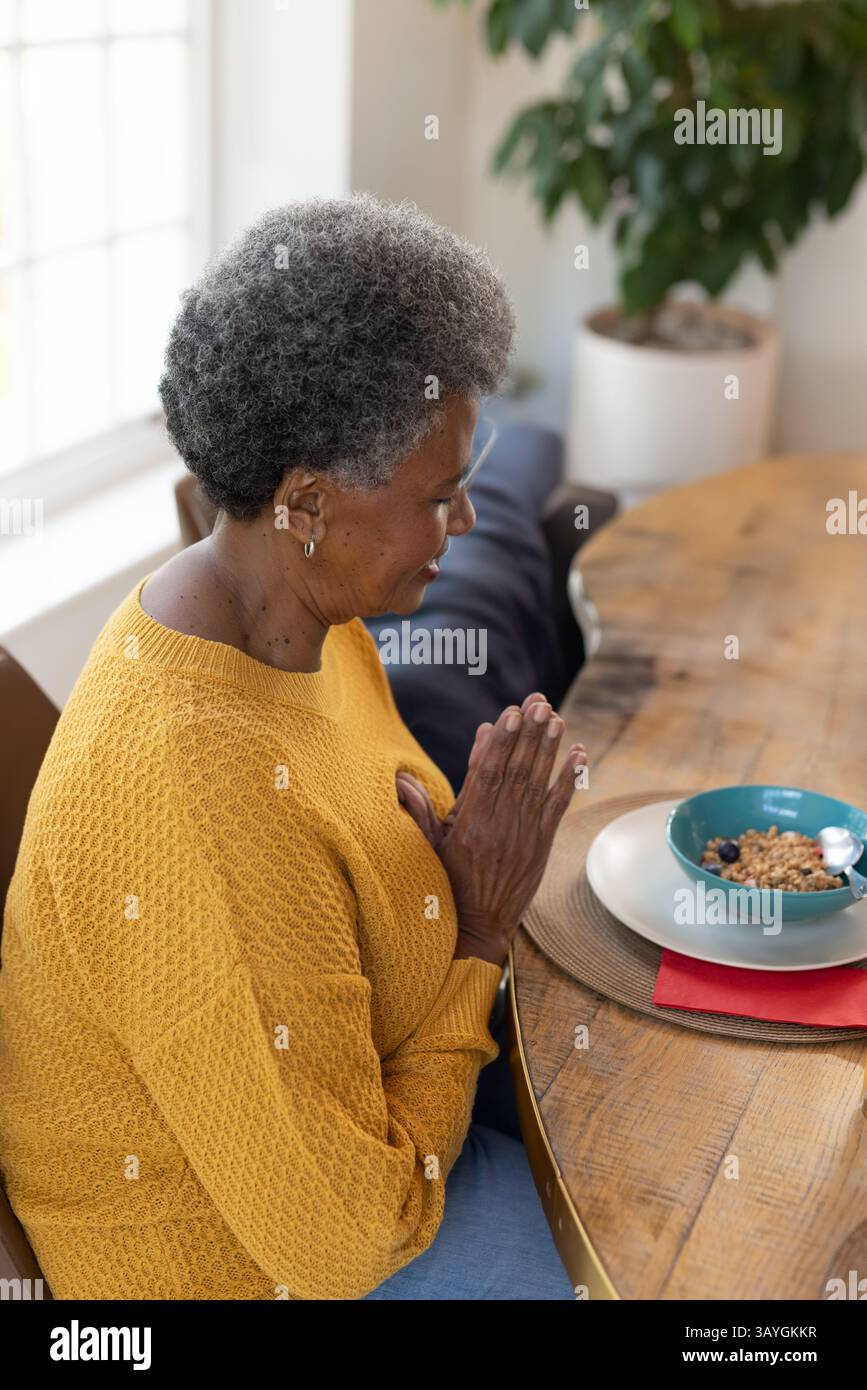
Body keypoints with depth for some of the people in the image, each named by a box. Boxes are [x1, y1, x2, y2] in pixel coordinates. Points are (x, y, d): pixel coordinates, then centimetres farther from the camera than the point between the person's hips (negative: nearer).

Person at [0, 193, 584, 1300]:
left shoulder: (306, 616, -8)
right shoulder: (204, 800, -37)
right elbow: (343, 1239, -29)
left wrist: (484, 884, -10)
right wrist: (478, 936, -22)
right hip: (240, 1248, -8)